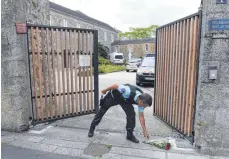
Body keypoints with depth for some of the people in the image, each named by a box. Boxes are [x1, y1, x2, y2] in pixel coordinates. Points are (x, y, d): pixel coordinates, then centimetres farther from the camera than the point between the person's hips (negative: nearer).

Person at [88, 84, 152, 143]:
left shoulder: (141, 100, -22)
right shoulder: (128, 92, -44)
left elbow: (141, 116, -13)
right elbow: (115, 86, -30)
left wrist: (145, 131, -11)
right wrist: (105, 91, -14)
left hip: (124, 99, 4)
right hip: (113, 95, -4)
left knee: (131, 113, -14)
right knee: (101, 111, 8)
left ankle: (130, 134, 3)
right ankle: (92, 129, 29)